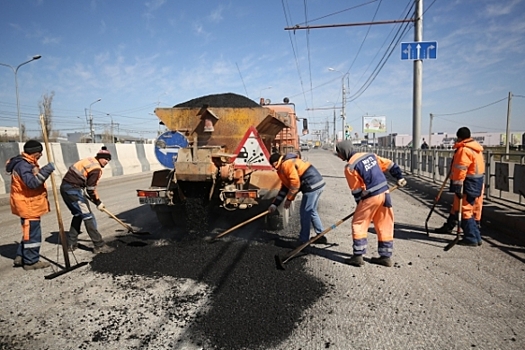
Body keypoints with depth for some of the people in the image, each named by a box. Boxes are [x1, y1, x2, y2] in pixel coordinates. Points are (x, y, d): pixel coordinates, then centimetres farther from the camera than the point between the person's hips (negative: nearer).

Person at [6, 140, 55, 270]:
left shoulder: (27, 163, 12)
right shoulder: (23, 165, -21)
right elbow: (32, 182, -34)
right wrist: (47, 170, -32)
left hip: (30, 204, 11)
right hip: (28, 205, -11)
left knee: (29, 232, 21)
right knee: (32, 234, -1)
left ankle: (21, 257, 30)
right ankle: (31, 262, 11)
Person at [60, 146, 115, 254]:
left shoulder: (90, 161, 15)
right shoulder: (96, 168, -14)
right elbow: (90, 189, -12)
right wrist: (98, 203, 0)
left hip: (65, 187, 10)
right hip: (73, 189, -10)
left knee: (78, 214, 21)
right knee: (88, 216, -6)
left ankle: (71, 243, 27)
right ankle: (99, 246, -4)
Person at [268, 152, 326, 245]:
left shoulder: (287, 164, -9)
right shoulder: (284, 168, 23)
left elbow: (295, 183, -16)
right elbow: (285, 187, 23)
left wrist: (288, 199, -5)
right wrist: (274, 204, 21)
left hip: (312, 186, -10)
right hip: (318, 184, 10)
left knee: (305, 213, 0)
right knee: (312, 211, 20)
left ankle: (303, 240, 10)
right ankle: (321, 236, 28)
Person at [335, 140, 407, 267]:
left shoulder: (350, 167, -10)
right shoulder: (370, 155, 10)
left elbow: (356, 190, -7)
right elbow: (390, 165, 15)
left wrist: (360, 204, 6)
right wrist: (400, 177, 25)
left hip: (370, 198, -7)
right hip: (384, 194, 7)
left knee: (358, 225, 6)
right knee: (385, 226, 13)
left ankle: (358, 256, 8)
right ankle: (386, 257, 22)